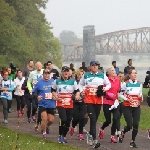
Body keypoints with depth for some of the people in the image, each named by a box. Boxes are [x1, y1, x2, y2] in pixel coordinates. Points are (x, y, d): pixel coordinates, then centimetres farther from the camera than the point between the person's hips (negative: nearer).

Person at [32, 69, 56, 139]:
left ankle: (46, 126, 43)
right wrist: (37, 96, -15)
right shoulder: (39, 83, -3)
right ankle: (44, 132, 8)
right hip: (42, 104, -2)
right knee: (44, 119, -11)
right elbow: (34, 92, 4)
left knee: (51, 120, 9)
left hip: (51, 104, 2)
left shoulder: (53, 81, 0)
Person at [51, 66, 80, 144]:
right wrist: (55, 96, -4)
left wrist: (77, 95, -13)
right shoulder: (57, 81, 4)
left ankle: (64, 136, 24)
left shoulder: (73, 81, 5)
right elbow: (53, 90, 15)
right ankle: (60, 136, -5)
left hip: (70, 105, 2)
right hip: (60, 104, -2)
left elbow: (77, 91, 9)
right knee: (63, 119, -19)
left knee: (68, 121, 6)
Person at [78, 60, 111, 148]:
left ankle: (90, 134, 34)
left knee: (95, 119, 10)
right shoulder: (85, 76, 7)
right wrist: (82, 91, 2)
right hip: (89, 100, -2)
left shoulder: (102, 76, 7)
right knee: (93, 119, -13)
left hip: (98, 101, 2)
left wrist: (105, 88, -5)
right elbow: (80, 84, 21)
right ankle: (94, 140, -16)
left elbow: (109, 84, 15)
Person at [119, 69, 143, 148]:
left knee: (136, 125, -6)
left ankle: (132, 141, 10)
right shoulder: (125, 84, -8)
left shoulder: (139, 84, 5)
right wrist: (127, 99, -16)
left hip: (137, 107, 4)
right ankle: (122, 133, 25)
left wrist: (141, 98, -6)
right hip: (127, 107, -4)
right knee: (129, 125, -8)